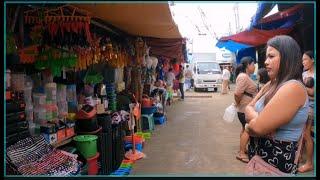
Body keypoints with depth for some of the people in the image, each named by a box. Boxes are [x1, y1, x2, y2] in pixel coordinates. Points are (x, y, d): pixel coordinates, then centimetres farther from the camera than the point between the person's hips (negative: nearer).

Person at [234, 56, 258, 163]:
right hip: (245, 109, -10)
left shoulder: (246, 76, 10)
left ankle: (243, 148, 33)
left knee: (245, 129, 19)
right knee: (248, 130, -1)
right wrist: (238, 103, -14)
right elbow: (237, 94, -31)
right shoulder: (243, 77, -23)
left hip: (247, 108, 10)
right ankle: (241, 153, 9)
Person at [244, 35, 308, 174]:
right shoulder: (270, 85, 5)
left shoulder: (293, 88, -24)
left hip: (277, 159, -8)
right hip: (259, 153, 8)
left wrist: (249, 125, -7)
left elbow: (258, 127, -29)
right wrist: (257, 119, -18)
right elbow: (249, 108, 3)